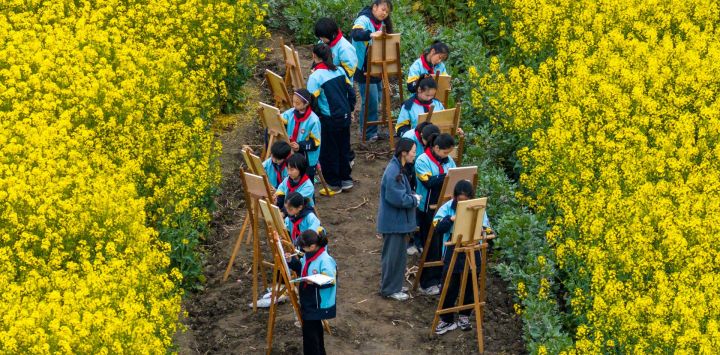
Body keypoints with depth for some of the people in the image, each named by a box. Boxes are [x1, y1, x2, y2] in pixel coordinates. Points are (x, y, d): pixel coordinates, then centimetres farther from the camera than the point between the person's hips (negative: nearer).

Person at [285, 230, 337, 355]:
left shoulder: (325, 260, -26)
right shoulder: (308, 255, 1)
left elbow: (330, 281, -25)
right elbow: (302, 269, 17)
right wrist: (292, 261, 3)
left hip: (318, 304, -9)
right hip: (308, 301, 9)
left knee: (310, 330, -5)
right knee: (314, 328, 22)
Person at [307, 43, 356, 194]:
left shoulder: (315, 76, -17)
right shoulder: (339, 70, 2)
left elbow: (312, 101, -17)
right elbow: (351, 92, 6)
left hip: (330, 120, -7)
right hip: (345, 116, 7)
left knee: (329, 152, 8)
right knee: (344, 148, 20)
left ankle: (334, 184, 17)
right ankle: (346, 179, 31)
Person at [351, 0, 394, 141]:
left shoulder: (382, 23, 11)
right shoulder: (363, 20, -16)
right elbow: (355, 33, -37)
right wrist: (371, 35, -54)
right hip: (364, 68, -9)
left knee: (376, 98, 14)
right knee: (370, 99, -8)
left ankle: (367, 129, 25)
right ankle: (369, 132, 1)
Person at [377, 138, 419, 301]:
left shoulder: (398, 168, 7)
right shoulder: (393, 172, -24)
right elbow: (398, 199, -26)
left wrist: (412, 196, 2)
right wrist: (414, 199, -11)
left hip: (397, 220, 10)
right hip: (394, 222, -10)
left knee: (396, 254, 19)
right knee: (394, 255, 1)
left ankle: (393, 285, 30)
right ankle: (390, 289, 11)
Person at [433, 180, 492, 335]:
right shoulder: (447, 208, -7)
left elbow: (486, 230, -2)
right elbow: (437, 228, -16)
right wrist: (451, 219, -29)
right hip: (452, 255, -1)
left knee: (469, 286, 13)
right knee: (449, 287, 3)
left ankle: (464, 317, 32)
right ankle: (446, 320, 17)